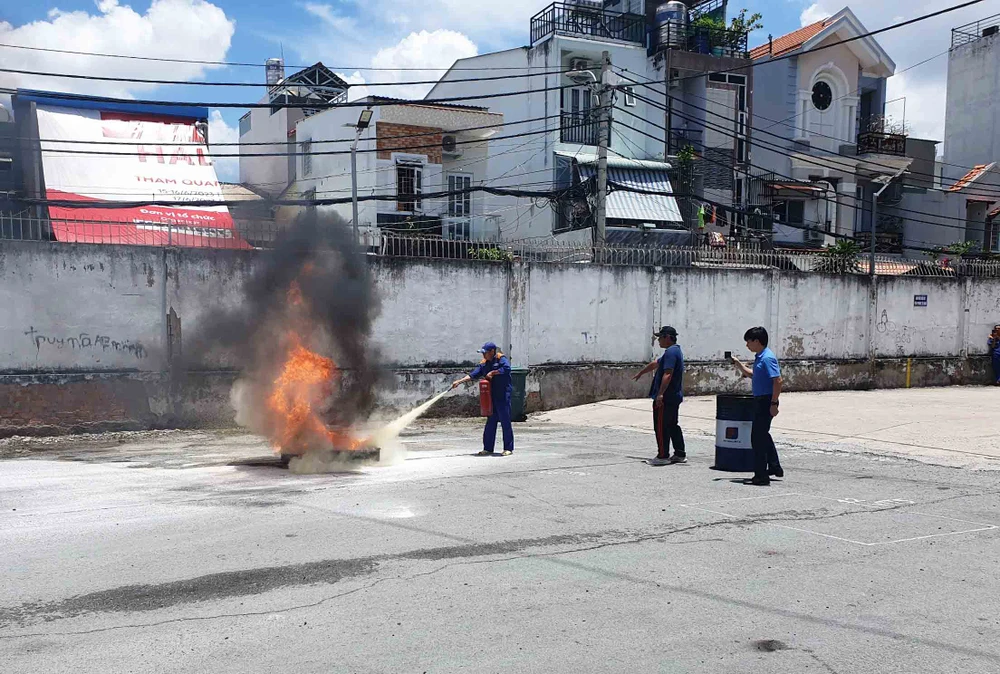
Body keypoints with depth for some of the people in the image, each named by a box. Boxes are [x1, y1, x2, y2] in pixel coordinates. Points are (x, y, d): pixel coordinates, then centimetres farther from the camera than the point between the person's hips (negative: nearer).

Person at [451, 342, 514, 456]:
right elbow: (473, 375, 11)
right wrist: (459, 381, 1)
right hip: (491, 396, 7)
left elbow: (507, 368, -24)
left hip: (503, 395, -7)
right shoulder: (484, 364, 15)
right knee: (490, 422, 10)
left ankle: (508, 448, 2)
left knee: (505, 421, -5)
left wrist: (493, 372, -16)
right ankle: (488, 448, 16)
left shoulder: (501, 359, -5)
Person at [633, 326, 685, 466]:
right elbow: (656, 364, 31)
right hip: (675, 397, 10)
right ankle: (680, 454, 17)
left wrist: (660, 394, -28)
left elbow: (667, 374, -25)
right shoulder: (675, 351, 19)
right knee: (673, 425, 14)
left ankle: (663, 456, -2)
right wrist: (641, 373, 42)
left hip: (665, 398, -10)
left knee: (661, 426, -5)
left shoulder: (671, 352, -15)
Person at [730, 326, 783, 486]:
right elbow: (753, 375, 27)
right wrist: (738, 364, 18)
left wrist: (774, 403, -23)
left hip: (766, 401, -10)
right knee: (763, 435, 21)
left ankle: (761, 476, 2)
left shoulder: (767, 358, -18)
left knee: (758, 437, -5)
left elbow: (778, 380, -23)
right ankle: (774, 467, 34)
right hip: (760, 401, 10)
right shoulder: (760, 357, 12)